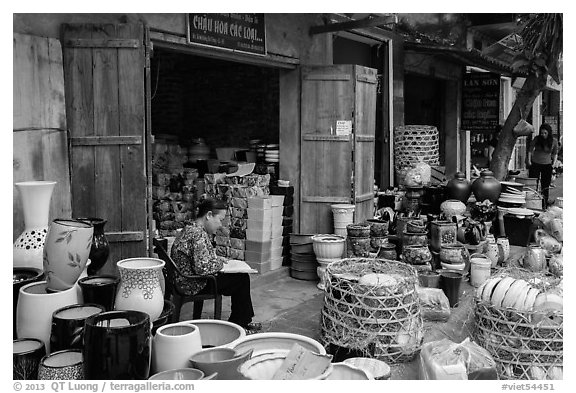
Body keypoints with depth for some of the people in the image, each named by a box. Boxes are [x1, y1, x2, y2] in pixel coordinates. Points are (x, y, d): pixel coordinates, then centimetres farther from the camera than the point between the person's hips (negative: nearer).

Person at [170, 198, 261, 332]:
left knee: (241, 276, 14)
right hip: (193, 286, -10)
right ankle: (239, 324, 11)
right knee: (242, 279, -4)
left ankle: (244, 321, 22)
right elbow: (203, 268, -30)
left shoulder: (190, 229, 8)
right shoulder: (198, 235, -25)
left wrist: (217, 259, 6)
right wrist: (219, 263, -12)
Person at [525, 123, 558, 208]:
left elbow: (555, 153, 8)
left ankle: (544, 204, 11)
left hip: (547, 165, 0)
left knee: (545, 185, 3)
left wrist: (554, 162, -1)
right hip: (535, 164, 0)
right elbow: (530, 150, 2)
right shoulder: (536, 139, -9)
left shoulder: (554, 141, -6)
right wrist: (529, 161, -4)